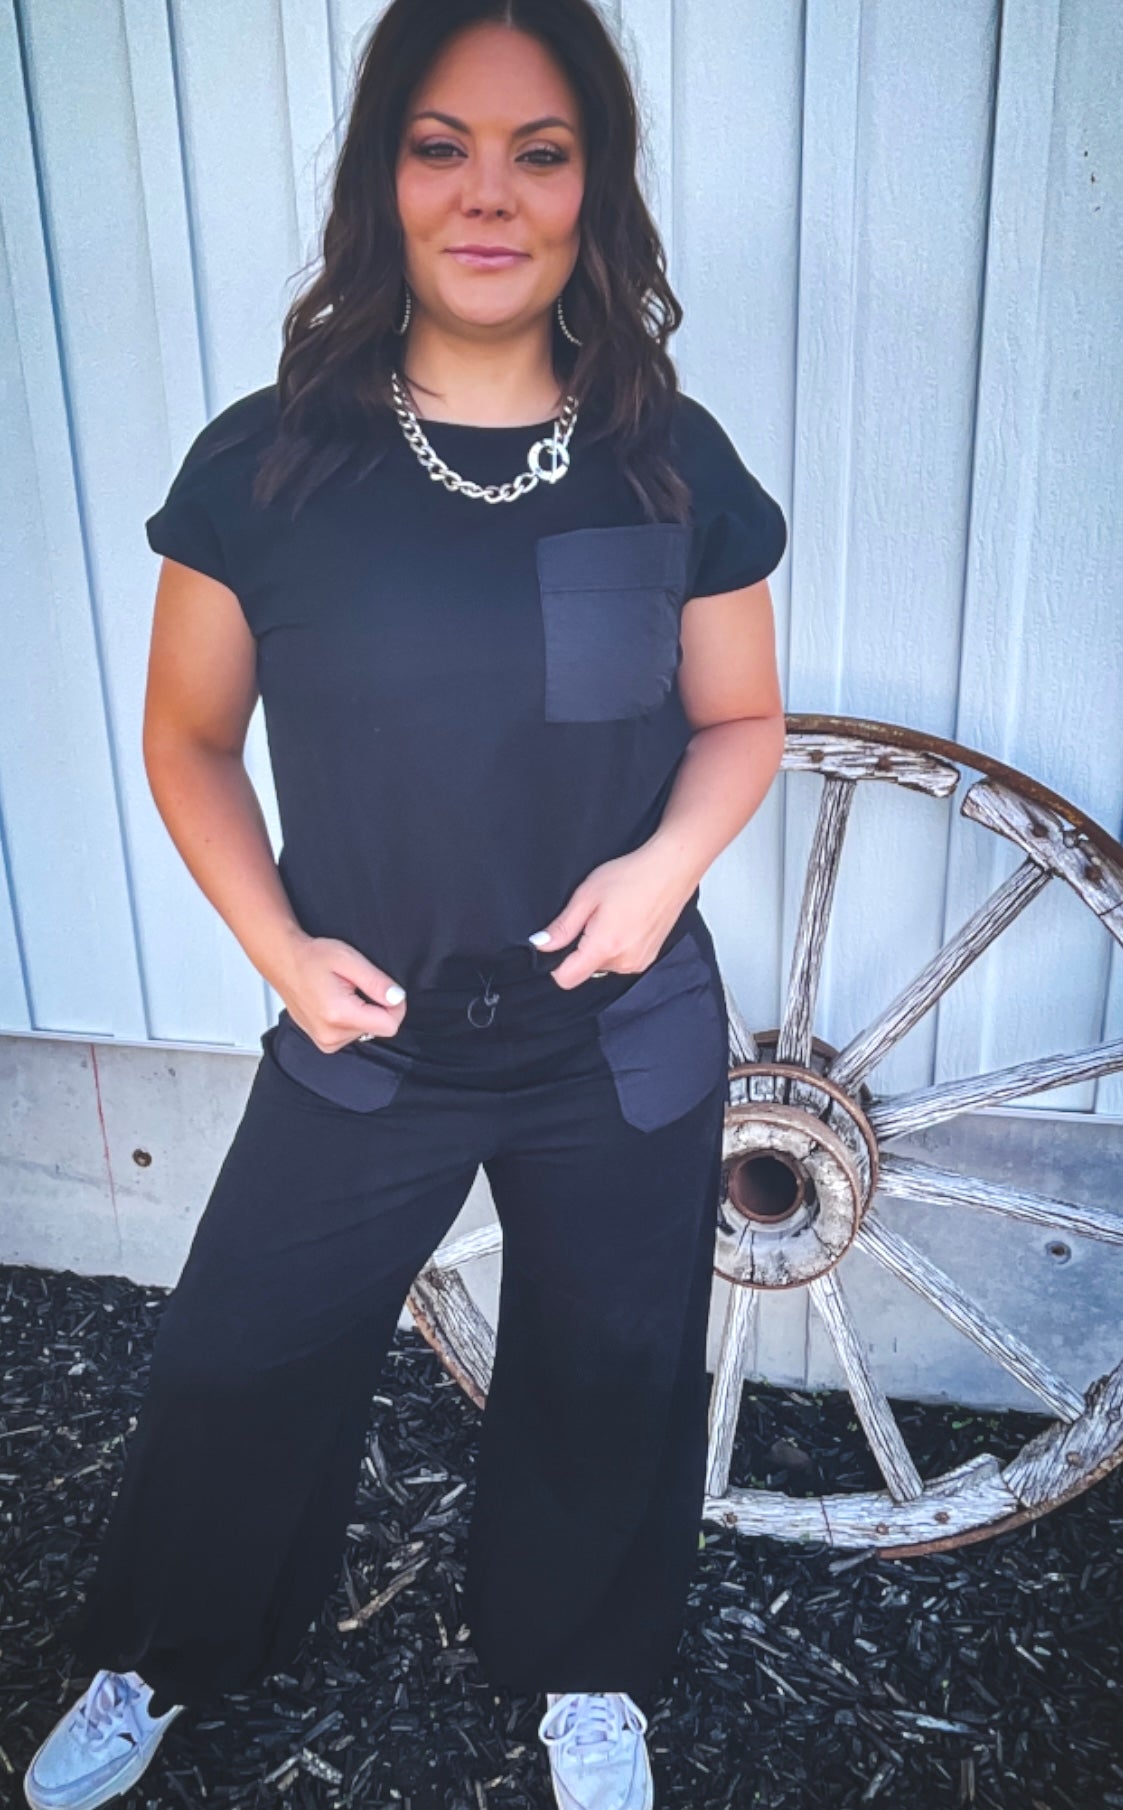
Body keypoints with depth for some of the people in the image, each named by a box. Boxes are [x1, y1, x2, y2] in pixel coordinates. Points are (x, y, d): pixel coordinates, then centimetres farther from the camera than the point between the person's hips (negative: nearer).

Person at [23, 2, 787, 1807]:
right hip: (364, 1042, 0)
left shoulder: (675, 463, -7)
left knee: (610, 1373, 19)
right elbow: (188, 739, 0)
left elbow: (740, 720, 4)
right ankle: (154, 1662, 49)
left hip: (627, 1047, 1)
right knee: (237, 1359, 16)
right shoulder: (264, 463, -10)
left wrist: (669, 860, -15)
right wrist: (277, 945, -12)